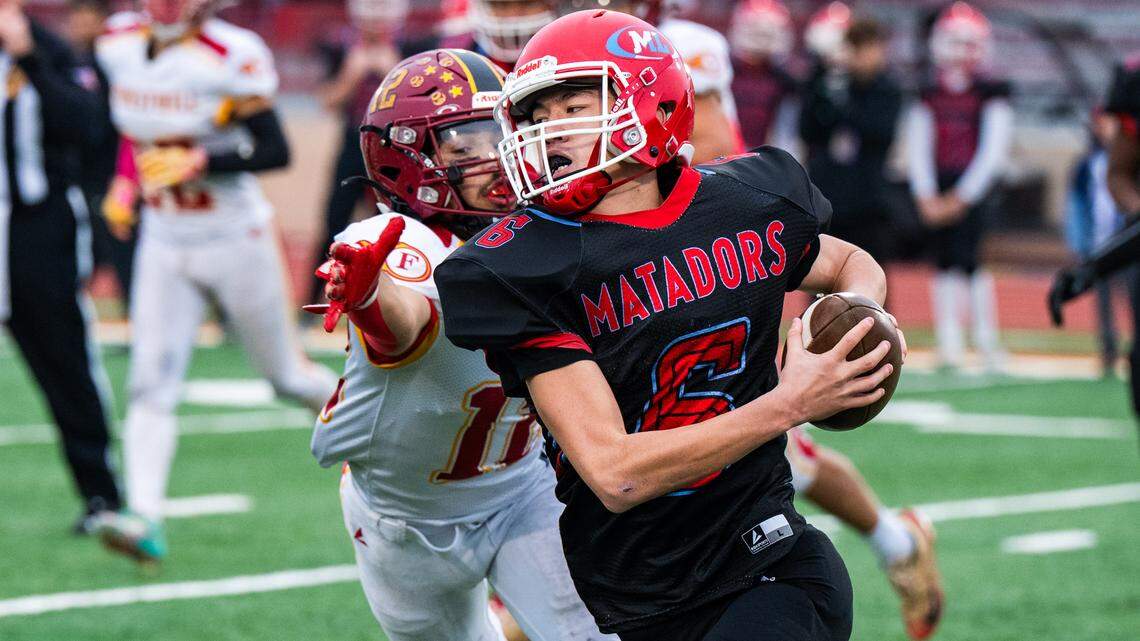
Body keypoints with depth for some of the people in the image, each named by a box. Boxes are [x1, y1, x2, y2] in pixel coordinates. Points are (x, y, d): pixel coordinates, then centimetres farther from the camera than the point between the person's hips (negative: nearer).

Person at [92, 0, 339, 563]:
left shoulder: (230, 57, -20)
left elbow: (276, 151, -19)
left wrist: (198, 163, -28)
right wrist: (125, 180, 8)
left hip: (235, 240, -4)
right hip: (163, 241, 5)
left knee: (286, 374, 11)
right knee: (151, 385, -10)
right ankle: (145, 519, -17)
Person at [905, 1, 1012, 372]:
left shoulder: (990, 95, -1)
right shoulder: (929, 98, 10)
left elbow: (992, 151, -6)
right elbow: (918, 149, 7)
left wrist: (961, 198, -10)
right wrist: (926, 197, -5)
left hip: (974, 188, -4)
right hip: (936, 193, 4)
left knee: (968, 259, -15)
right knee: (943, 264, 1)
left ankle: (988, 342, -5)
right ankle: (949, 346, 3)